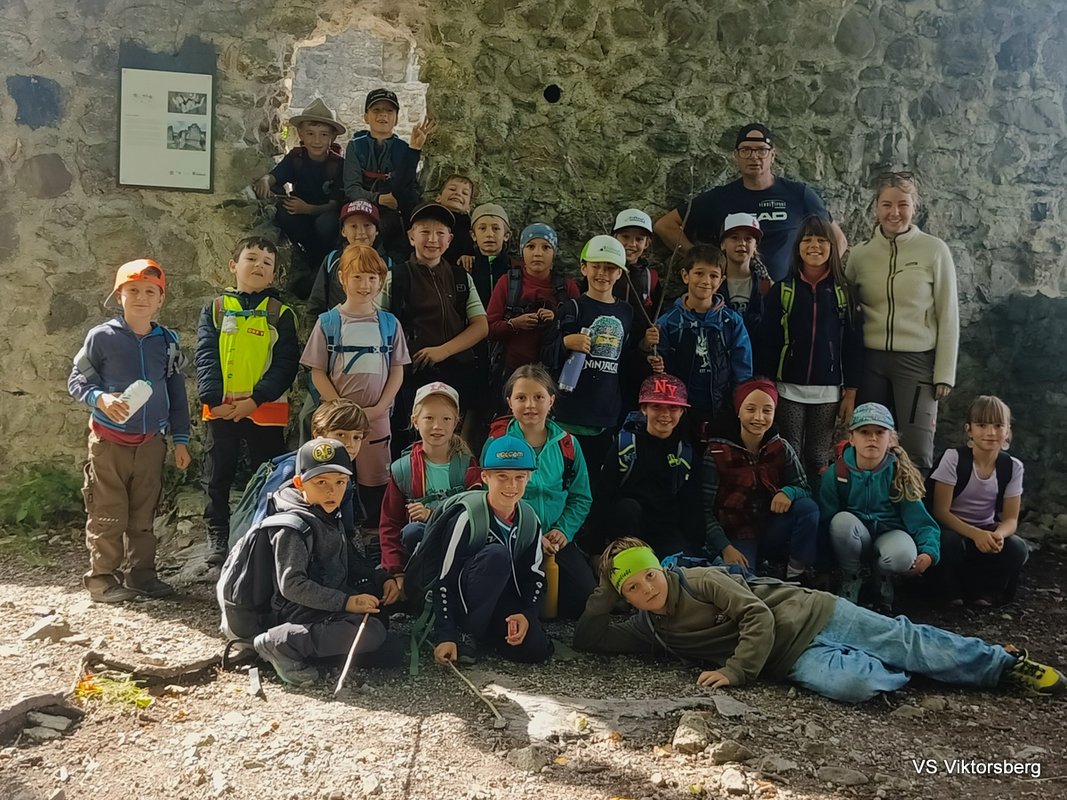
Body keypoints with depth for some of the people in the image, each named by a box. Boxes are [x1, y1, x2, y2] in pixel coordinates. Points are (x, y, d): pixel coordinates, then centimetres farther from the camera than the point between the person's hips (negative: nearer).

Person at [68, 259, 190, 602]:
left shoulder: (167, 340, 5)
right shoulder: (101, 337, -6)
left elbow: (176, 391, 10)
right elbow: (76, 380, -2)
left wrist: (180, 439, 9)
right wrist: (101, 398, -23)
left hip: (152, 442, 3)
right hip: (109, 441, -3)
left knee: (144, 514, 11)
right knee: (107, 515, 1)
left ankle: (140, 572, 22)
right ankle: (102, 578, 11)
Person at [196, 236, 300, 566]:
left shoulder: (281, 314, 4)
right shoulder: (214, 309, 7)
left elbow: (286, 363, -5)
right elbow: (205, 357, -1)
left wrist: (255, 399, -15)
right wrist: (215, 399, -14)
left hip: (267, 409, -1)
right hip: (221, 409, 1)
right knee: (217, 476, 8)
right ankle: (217, 536, 21)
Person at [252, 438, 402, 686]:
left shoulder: (329, 516, 11)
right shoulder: (293, 528, -18)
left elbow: (350, 561, 20)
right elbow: (291, 584, -25)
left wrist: (383, 579, 4)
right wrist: (346, 602, -30)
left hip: (332, 597, 9)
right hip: (302, 611, -9)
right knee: (371, 632, -29)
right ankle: (279, 643, -19)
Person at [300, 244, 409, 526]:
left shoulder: (389, 323, 5)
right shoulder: (328, 322, 1)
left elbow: (397, 371, 5)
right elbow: (318, 372, -1)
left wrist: (379, 408, -8)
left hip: (377, 416, 1)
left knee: (375, 479, 5)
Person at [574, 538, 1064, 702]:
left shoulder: (698, 580, -15)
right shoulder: (646, 630, 2)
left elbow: (758, 617, -18)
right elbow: (588, 639, 3)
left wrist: (734, 672, -23)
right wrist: (606, 591, -5)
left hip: (808, 616, -3)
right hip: (790, 661, 3)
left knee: (903, 638, -6)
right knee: (852, 685, -26)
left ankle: (1005, 663, 15)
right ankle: (891, 672, 8)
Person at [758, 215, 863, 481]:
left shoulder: (844, 291, 4)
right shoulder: (782, 290, 1)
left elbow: (853, 343, 4)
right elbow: (767, 341, 0)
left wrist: (850, 392, 0)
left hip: (828, 392, 1)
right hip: (788, 390, -1)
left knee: (819, 460, 8)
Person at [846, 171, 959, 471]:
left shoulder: (934, 250, -3)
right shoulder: (860, 254, 3)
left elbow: (948, 316, -1)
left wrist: (945, 373, -4)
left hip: (917, 360, -2)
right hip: (870, 361, 2)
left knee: (917, 452, -3)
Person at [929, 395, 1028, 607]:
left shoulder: (1013, 467, -6)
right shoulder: (954, 457, -16)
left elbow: (1010, 519, -6)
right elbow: (940, 512, -18)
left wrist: (998, 535, -31)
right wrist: (975, 534, -34)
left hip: (986, 532, 3)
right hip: (952, 529, -3)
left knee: (1017, 549, -27)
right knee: (949, 543, -37)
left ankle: (979, 589, -2)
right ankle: (953, 591, -8)